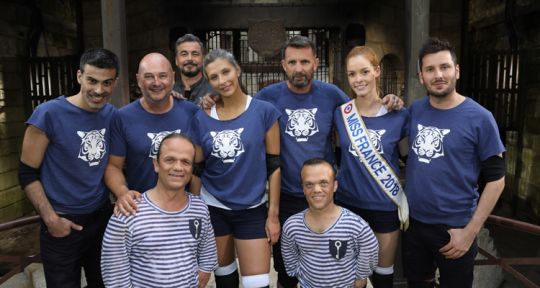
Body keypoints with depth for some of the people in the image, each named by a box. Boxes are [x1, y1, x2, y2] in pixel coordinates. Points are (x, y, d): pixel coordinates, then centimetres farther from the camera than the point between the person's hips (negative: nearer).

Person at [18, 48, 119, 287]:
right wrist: (50, 218, -12)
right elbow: (27, 173, -9)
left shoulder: (113, 114, -1)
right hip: (63, 224, -4)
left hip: (103, 216, 4)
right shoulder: (49, 114, -15)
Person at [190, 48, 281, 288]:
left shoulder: (264, 112, -8)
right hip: (213, 209, 2)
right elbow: (197, 170, 5)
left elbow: (274, 165, -6)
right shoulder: (202, 119, -2)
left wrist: (273, 214, -7)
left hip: (252, 209, -2)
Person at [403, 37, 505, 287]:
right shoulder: (415, 109, -1)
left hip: (455, 228, -3)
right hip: (413, 221, 4)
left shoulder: (479, 118, -13)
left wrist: (470, 231, -13)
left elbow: (495, 179, -9)